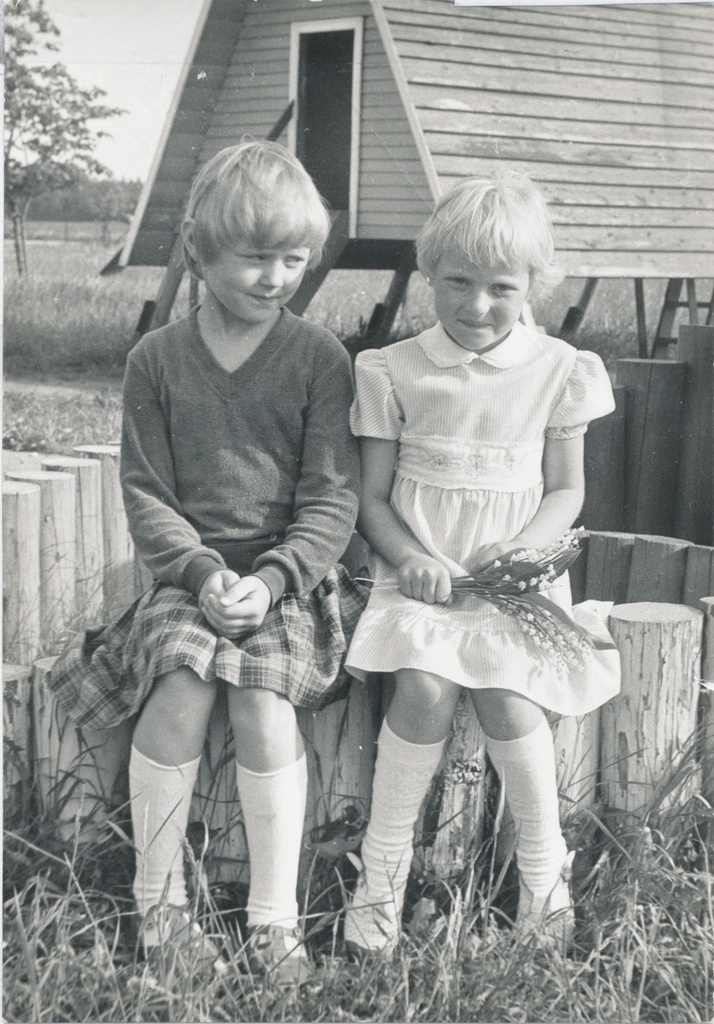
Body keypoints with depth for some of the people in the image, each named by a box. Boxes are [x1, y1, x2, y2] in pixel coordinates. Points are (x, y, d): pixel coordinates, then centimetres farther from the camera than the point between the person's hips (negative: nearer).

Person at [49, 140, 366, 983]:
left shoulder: (320, 359, 0)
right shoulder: (156, 360, 4)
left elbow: (331, 500, -4)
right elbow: (146, 496, 1)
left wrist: (271, 579, -18)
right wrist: (203, 572, -15)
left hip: (291, 574, -1)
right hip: (190, 569, 1)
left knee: (263, 700, -25)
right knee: (181, 689, -25)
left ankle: (275, 919, -14)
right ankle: (157, 903, -8)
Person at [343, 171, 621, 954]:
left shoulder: (558, 372, 5)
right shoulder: (394, 372, 4)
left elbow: (566, 490, 9)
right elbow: (371, 496, 5)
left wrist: (523, 549, -10)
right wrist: (409, 557, -13)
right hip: (421, 574, 0)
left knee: (504, 696, -24)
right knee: (424, 688, -27)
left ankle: (543, 866, -1)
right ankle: (382, 865, -8)